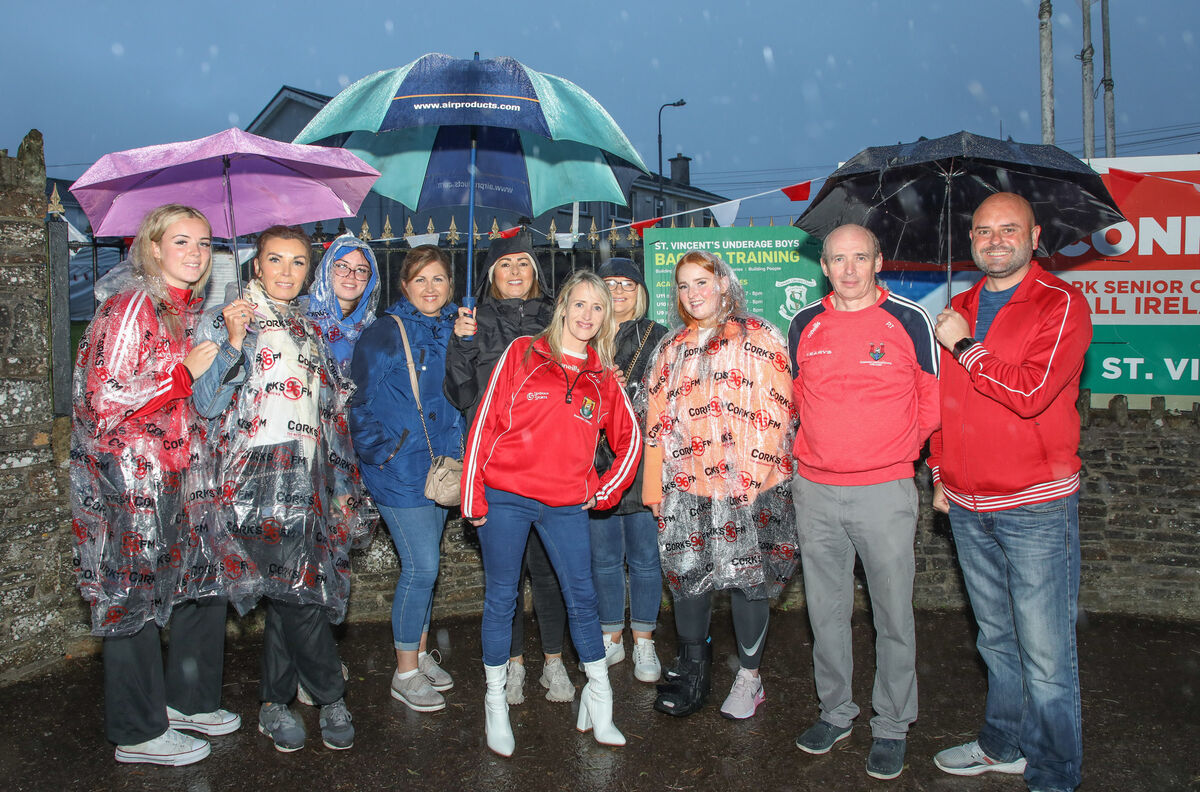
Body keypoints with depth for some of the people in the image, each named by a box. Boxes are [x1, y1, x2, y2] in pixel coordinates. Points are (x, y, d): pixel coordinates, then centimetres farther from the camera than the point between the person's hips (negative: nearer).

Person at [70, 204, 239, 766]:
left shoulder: (192, 311, 13)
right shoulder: (131, 307, -13)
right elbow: (104, 401, -19)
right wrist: (186, 373, -18)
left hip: (183, 475, 8)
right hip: (132, 480, -8)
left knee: (205, 585, 12)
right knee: (135, 597, 2)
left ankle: (188, 700, 30)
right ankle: (138, 733, 16)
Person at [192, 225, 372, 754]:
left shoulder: (309, 330, 19)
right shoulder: (225, 322, 2)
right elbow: (206, 404, -7)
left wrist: (343, 485, 18)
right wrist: (234, 342, -18)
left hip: (308, 479, 5)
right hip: (258, 479, -5)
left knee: (290, 592, 6)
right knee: (297, 588, -10)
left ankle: (275, 703, 18)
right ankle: (332, 698, 7)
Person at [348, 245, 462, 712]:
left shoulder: (456, 331, 9)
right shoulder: (385, 335, -8)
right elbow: (359, 403, -8)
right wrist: (383, 454, -12)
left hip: (443, 464, 6)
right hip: (400, 468, -6)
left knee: (425, 563, 14)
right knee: (421, 565, -7)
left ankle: (421, 653, 29)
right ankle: (406, 674, 7)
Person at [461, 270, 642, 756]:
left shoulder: (603, 377, 8)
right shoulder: (521, 355, -1)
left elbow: (629, 438, 19)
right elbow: (485, 424, -2)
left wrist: (606, 492, 9)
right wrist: (472, 496, -6)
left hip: (567, 504, 2)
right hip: (505, 497, -2)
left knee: (581, 595, 5)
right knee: (500, 598, 6)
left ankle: (598, 693, 21)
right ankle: (495, 703, 20)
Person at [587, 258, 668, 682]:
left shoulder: (656, 337, 5)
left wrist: (627, 389, -13)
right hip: (597, 461, 2)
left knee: (645, 557, 5)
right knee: (603, 558, 9)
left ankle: (644, 643, 18)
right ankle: (611, 639, 25)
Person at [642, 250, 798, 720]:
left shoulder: (758, 338, 1)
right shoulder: (671, 349, 16)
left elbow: (775, 414, -5)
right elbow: (657, 421, 15)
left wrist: (755, 475, -14)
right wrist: (654, 484, 9)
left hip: (748, 484, -4)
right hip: (685, 485, 4)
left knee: (746, 576, 3)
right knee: (687, 572, 7)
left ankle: (749, 678, 19)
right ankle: (693, 668, 25)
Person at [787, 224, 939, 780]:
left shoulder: (909, 320, -5)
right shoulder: (804, 325, 5)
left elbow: (933, 400, 3)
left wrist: (898, 449, 6)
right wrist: (823, 449, 11)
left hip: (884, 491, -3)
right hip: (815, 491, 3)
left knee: (893, 614, 5)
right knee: (825, 610, 13)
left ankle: (891, 726, 21)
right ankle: (835, 712, 30)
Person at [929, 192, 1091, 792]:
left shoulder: (1062, 305, -7)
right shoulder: (958, 311, 13)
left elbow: (1031, 391, -22)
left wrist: (965, 347, -12)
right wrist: (940, 473, 17)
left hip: (1036, 507, -6)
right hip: (967, 507, 6)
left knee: (1045, 654, -2)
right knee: (996, 638, 18)